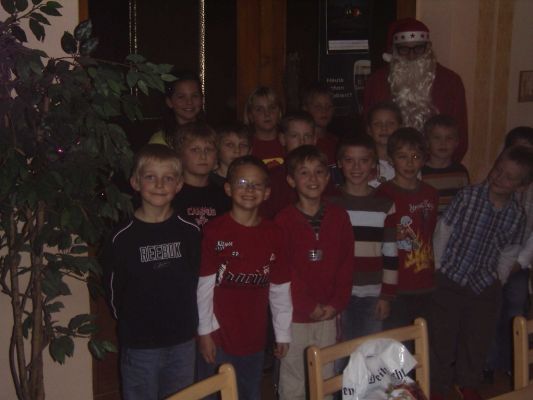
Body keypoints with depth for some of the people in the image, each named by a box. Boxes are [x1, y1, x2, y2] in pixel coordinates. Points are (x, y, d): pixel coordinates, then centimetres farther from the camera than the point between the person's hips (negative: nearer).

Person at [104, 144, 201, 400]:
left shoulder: (190, 232, -3)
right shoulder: (124, 237, -10)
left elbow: (197, 279, 7)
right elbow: (113, 289, -2)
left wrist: (188, 320, 6)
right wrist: (131, 324, 2)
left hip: (182, 341, 3)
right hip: (139, 345, -2)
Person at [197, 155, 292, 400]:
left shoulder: (272, 234, 2)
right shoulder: (214, 231, -10)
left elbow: (280, 288, 6)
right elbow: (204, 285, -10)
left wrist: (283, 332, 8)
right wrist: (205, 331, -10)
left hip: (255, 338, 4)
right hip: (219, 337, -4)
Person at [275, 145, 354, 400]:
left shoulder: (339, 217, 3)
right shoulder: (284, 220, -8)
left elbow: (346, 263, 4)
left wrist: (337, 304, -5)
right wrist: (308, 306, -12)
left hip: (328, 315, 3)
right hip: (295, 316, -3)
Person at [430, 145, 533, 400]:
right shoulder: (468, 196, -14)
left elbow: (509, 252, 9)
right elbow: (443, 233, -9)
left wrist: (498, 277, 4)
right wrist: (439, 271, -7)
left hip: (485, 286, 3)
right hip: (449, 281, -3)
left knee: (477, 341, 17)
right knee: (442, 340, 6)